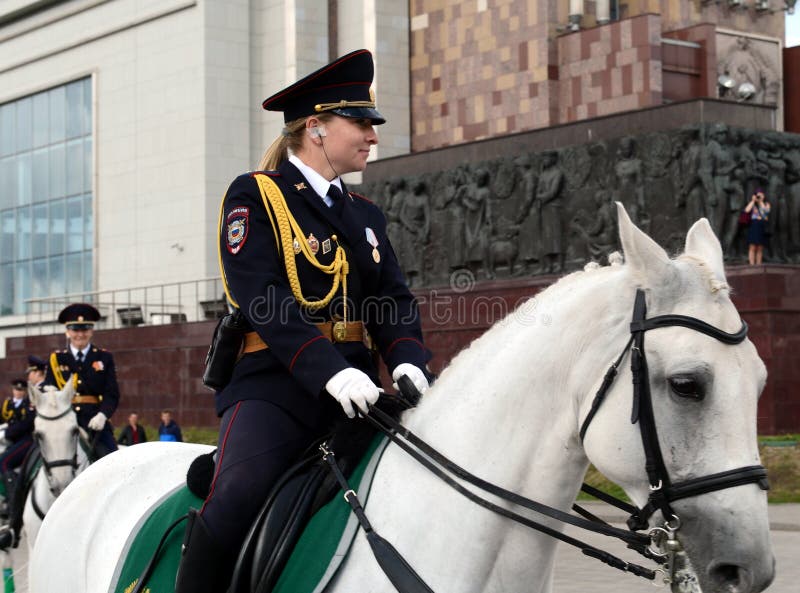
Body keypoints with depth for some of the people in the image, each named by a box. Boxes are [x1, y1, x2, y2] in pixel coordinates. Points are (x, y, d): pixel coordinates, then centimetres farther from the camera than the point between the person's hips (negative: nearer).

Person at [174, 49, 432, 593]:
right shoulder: (254, 197, 0)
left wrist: (407, 360, -13)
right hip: (274, 385, -6)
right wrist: (328, 370, -27)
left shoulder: (365, 215, 20)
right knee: (235, 503, -30)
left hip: (352, 383, 7)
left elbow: (393, 299, 11)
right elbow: (260, 296, -14)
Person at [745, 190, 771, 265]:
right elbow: (747, 210, -10)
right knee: (752, 247, -10)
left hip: (763, 227, 2)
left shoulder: (766, 204, 13)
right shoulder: (752, 204, 9)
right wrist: (753, 200, -4)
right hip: (753, 226, -2)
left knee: (760, 248, 1)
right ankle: (752, 265, -14)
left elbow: (766, 210, -8)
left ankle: (758, 265, 3)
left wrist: (761, 201, -4)